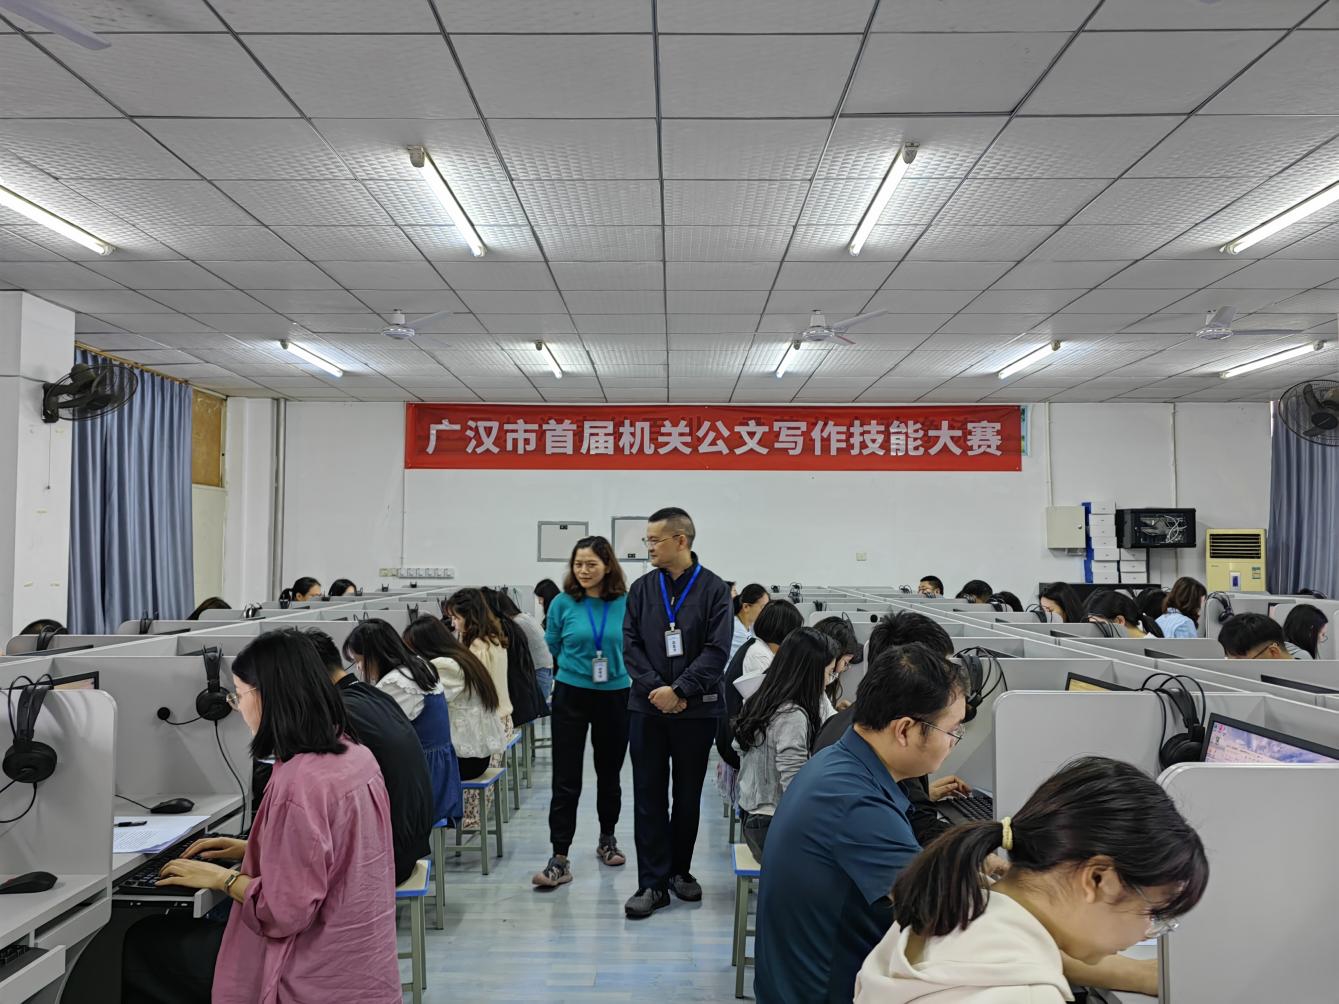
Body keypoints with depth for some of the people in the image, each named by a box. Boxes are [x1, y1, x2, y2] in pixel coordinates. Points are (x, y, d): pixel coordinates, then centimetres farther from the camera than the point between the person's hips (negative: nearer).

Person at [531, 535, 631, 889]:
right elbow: (553, 647, 9)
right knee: (566, 781, -3)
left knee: (609, 775, 16)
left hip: (615, 697, 1)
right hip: (571, 696, -1)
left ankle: (607, 839, 35)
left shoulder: (627, 604, -6)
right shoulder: (563, 603, -6)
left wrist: (617, 667, 2)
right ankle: (559, 860, 1)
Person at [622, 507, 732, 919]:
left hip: (696, 709, -2)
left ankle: (679, 869, 28)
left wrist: (679, 690, -17)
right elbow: (630, 645, 2)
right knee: (649, 796, 3)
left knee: (688, 795, 11)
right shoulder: (642, 588, 5)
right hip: (647, 707, 2)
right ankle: (653, 882, 10)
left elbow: (717, 650, -9)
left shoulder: (714, 588, -4)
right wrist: (655, 688, -12)